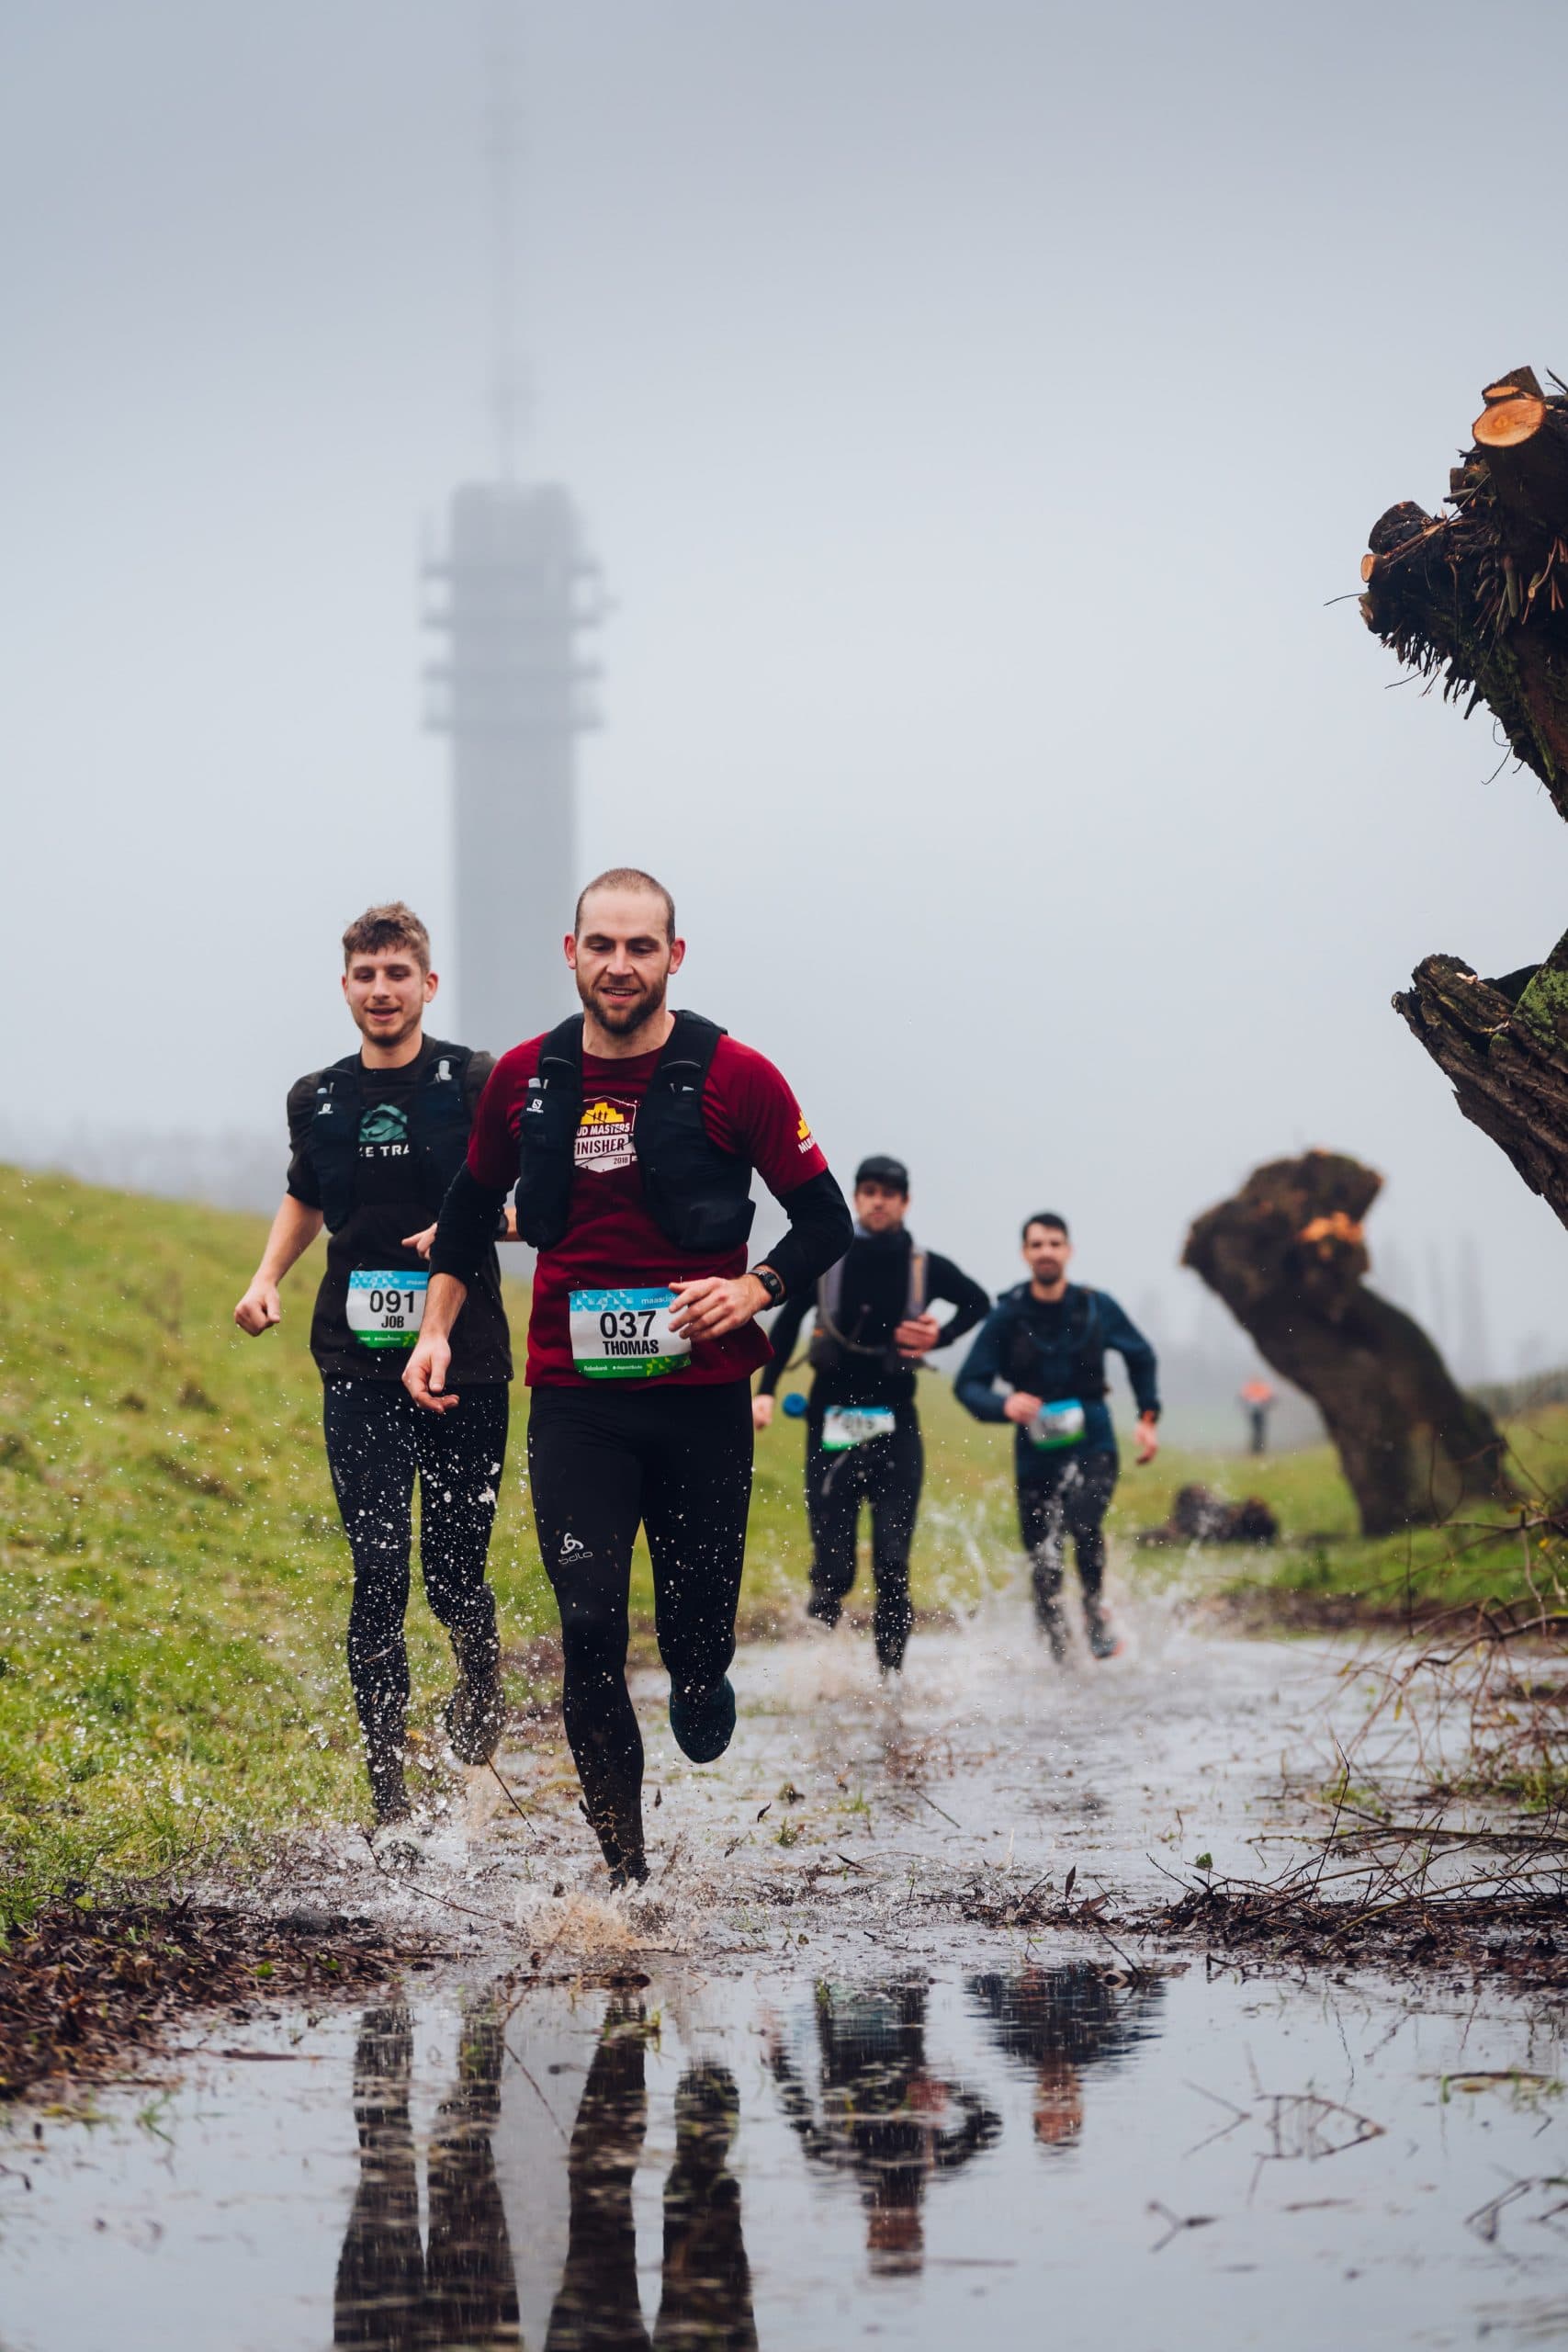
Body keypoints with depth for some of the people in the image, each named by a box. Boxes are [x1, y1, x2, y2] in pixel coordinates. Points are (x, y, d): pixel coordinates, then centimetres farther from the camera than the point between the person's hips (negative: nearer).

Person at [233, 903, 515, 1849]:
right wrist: (267, 1280, 12)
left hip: (467, 1367, -2)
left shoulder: (476, 1083, -3)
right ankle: (392, 1804, -5)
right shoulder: (317, 1100, 9)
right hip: (359, 1370, 2)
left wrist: (474, 1225, -20)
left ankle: (483, 1677, 41)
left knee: (454, 1574, 4)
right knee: (379, 1576, -7)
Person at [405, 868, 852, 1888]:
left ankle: (702, 1685, 41)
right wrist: (437, 1328, 12)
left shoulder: (736, 1077, -5)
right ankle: (626, 1874, -5)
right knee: (590, 1630, -11)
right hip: (574, 1400, 1)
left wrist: (755, 1288, -13)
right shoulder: (525, 1077, 4)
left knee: (697, 1639, 3)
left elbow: (826, 1220, 3)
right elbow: (472, 1208, 21)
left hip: (703, 1397, -1)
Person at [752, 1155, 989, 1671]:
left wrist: (942, 1336, 3)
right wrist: (765, 1392, 2)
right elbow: (786, 1325, 11)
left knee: (893, 1563, -7)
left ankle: (891, 1672, -1)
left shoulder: (926, 1268, 2)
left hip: (896, 1426, 0)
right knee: (833, 1566, -6)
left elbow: (978, 1302, 21)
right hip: (832, 1423, 0)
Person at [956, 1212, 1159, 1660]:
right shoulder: (1007, 1317, -4)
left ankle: (1096, 1608, -5)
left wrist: (1147, 1417, 10)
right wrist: (1004, 1405, -23)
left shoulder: (1096, 1307, 0)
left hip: (1092, 1445, -1)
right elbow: (968, 1384, -3)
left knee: (1082, 1520, -29)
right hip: (1036, 1452, 1)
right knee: (1044, 1569, 1)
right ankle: (1058, 1653, 19)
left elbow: (1140, 1357, 18)